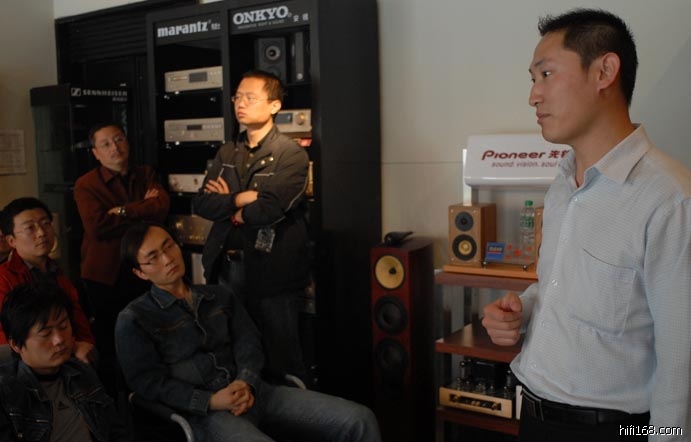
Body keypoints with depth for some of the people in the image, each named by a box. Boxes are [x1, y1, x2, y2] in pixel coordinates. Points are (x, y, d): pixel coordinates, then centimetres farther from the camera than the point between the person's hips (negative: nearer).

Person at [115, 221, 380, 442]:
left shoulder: (220, 296, 20)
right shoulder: (133, 320, 5)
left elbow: (248, 342, 11)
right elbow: (147, 381, -3)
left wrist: (245, 382, -10)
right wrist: (210, 401, -14)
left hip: (251, 393, 5)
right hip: (203, 411, -5)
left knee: (360, 420, -9)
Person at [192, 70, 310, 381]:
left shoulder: (292, 155, -8)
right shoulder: (227, 154, 12)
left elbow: (269, 211, -21)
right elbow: (199, 204, 3)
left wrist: (227, 206, -5)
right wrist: (239, 199, -12)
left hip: (270, 270, -6)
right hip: (226, 267, 6)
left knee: (281, 360, 5)